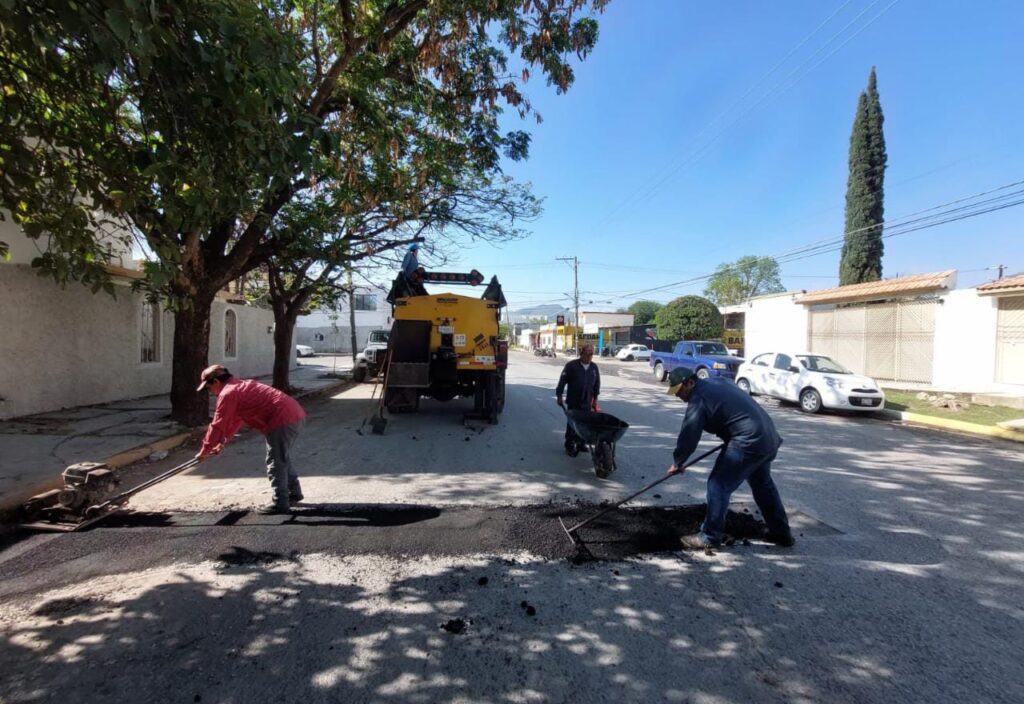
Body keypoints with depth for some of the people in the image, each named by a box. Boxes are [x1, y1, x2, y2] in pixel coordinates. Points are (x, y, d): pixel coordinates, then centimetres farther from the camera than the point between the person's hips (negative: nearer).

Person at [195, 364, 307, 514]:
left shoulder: (227, 393, -5)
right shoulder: (240, 385, 25)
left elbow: (218, 425, -3)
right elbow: (235, 419, 31)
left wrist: (204, 451, 8)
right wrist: (222, 442, 33)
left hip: (282, 420, -10)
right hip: (295, 414, 10)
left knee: (275, 462, 0)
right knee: (282, 459, 24)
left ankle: (280, 503, 6)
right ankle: (294, 493, 34)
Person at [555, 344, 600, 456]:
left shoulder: (594, 367, 7)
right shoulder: (571, 365, -7)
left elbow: (597, 383, 15)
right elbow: (562, 381, -6)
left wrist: (595, 398, 15)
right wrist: (559, 395, -8)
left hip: (587, 402, 4)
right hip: (573, 401, -4)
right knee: (572, 424, 1)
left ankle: (581, 443, 22)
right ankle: (569, 446, 10)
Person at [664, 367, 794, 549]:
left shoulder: (698, 399, -14)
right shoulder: (718, 382, 14)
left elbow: (688, 437, -12)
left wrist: (677, 463, 1)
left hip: (748, 443, -10)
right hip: (768, 437, 10)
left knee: (719, 485, -3)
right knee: (763, 484, 24)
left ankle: (710, 537, 4)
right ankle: (782, 533, 36)